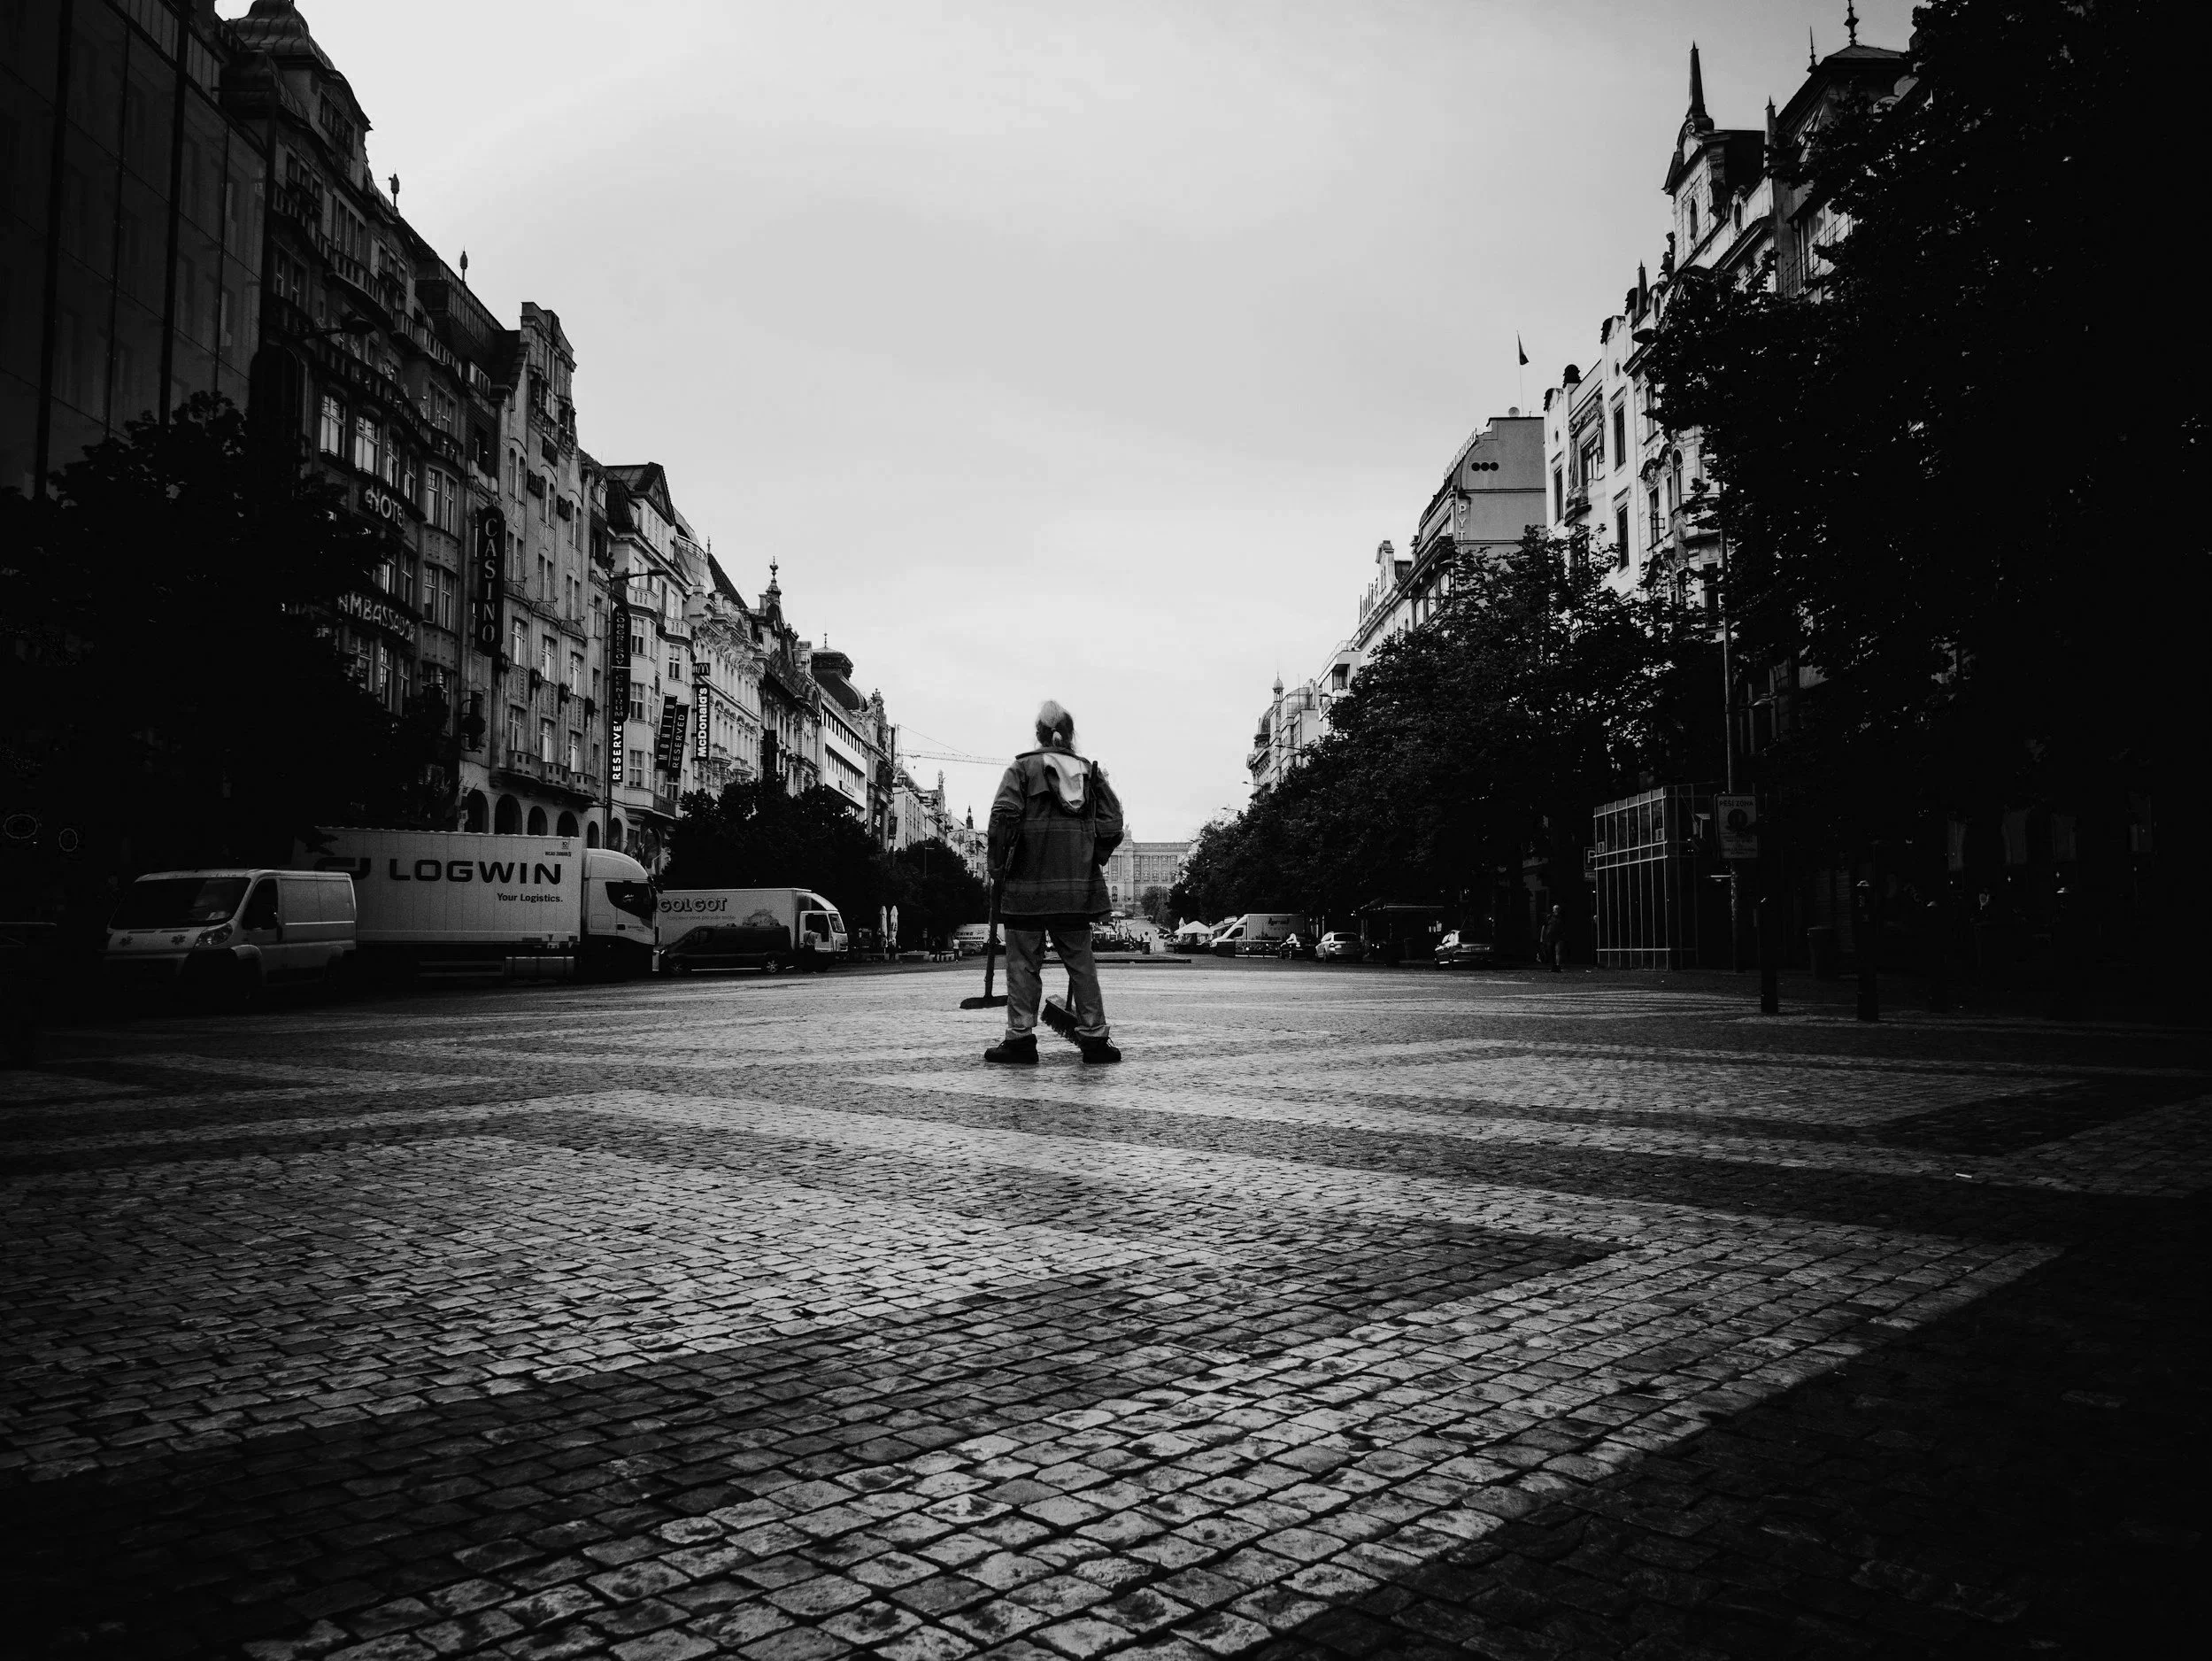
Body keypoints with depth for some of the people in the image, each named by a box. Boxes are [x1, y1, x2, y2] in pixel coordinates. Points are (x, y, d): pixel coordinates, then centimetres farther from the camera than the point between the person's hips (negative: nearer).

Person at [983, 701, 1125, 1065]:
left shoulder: (1023, 767, 1)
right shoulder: (1090, 772, 11)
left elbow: (1003, 816, -12)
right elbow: (1112, 823, 4)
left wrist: (998, 867, -4)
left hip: (1028, 882, -3)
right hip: (1078, 885, 3)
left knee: (1023, 961, 3)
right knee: (1081, 960, 9)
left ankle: (1020, 1037, 1)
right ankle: (1094, 1036, 9)